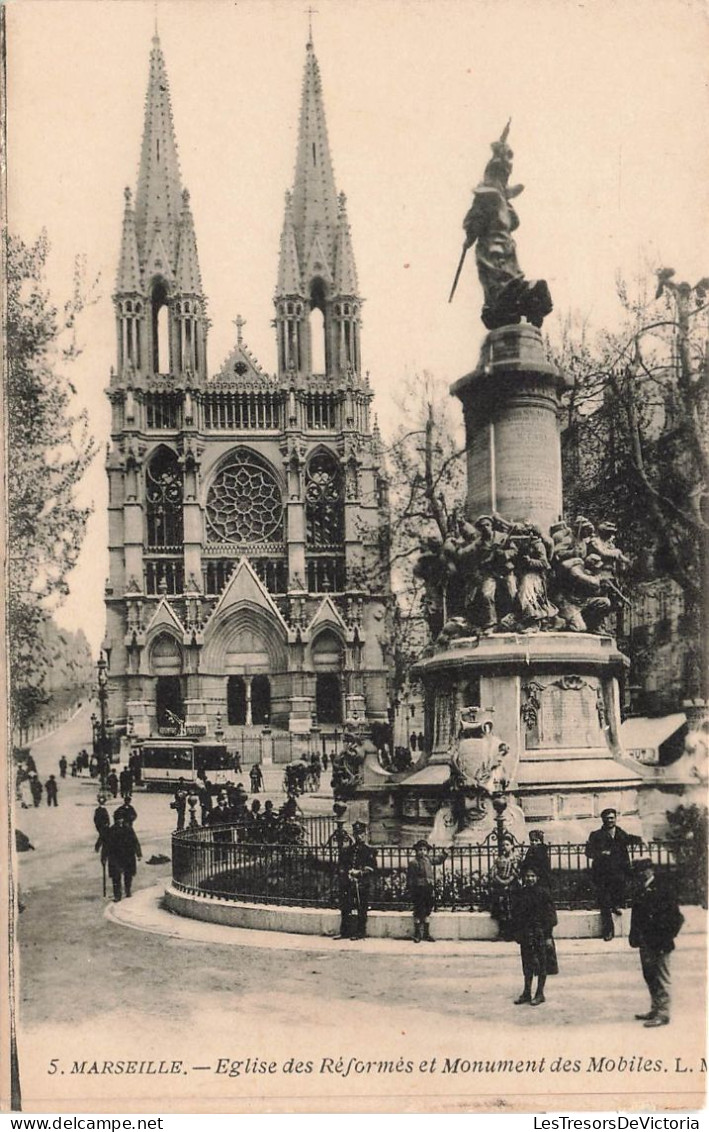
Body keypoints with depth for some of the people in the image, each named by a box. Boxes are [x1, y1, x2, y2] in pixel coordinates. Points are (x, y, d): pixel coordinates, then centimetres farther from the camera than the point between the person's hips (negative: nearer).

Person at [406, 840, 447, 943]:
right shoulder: (413, 863, -9)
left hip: (428, 889, 6)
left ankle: (426, 933, 21)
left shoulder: (429, 860, 8)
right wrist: (410, 891, -10)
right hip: (418, 889, -6)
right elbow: (410, 878, -8)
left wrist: (444, 853, 19)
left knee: (427, 912, 12)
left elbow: (438, 860, 28)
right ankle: (417, 934, 11)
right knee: (418, 912, 1)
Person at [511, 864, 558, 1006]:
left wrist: (548, 935, -12)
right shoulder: (520, 894, 5)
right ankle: (527, 993, 20)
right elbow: (515, 914, 10)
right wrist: (517, 932, 6)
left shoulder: (542, 893, -8)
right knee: (527, 964, 11)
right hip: (525, 935, 4)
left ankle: (540, 994, 12)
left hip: (540, 934, -4)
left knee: (542, 964, 3)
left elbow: (550, 914, -9)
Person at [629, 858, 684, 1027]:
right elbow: (636, 916, 18)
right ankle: (655, 1010, 28)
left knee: (661, 979, -2)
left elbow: (676, 918, -13)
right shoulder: (640, 892, 11)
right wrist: (634, 937, 10)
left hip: (659, 945, -8)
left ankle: (663, 1014, 4)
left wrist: (665, 938, -14)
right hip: (645, 943, 8)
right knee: (650, 978, 17)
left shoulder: (661, 890, -13)